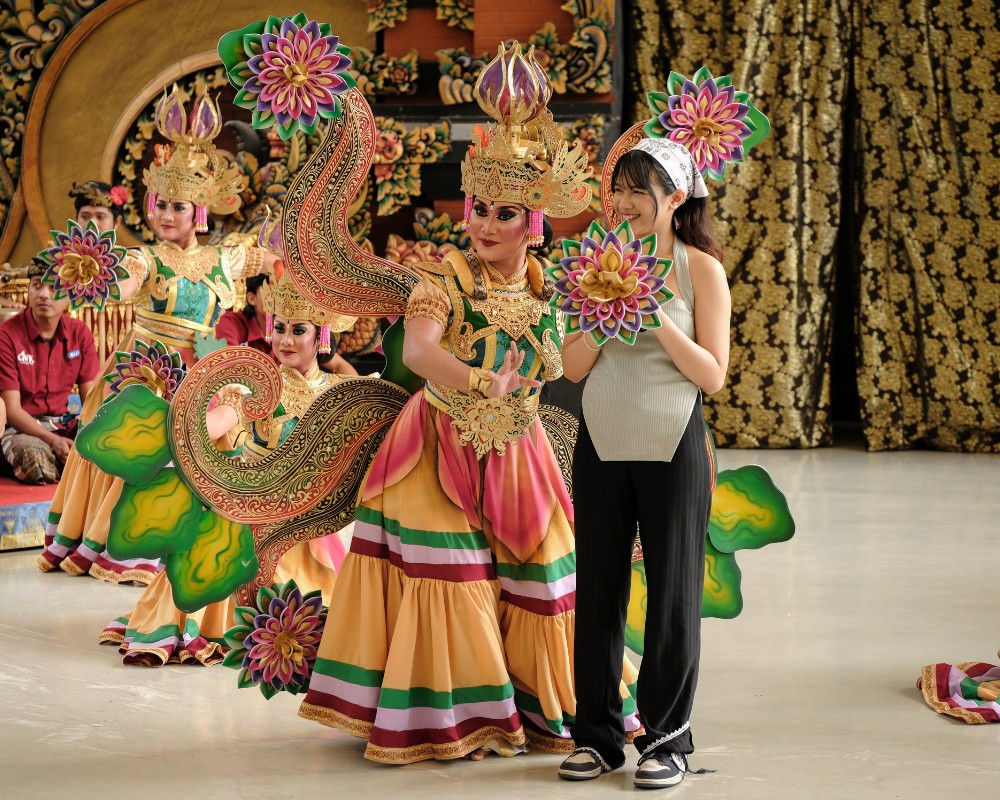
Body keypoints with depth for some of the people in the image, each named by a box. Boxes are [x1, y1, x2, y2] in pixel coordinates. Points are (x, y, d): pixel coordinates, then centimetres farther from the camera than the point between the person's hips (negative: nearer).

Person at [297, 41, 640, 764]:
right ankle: (455, 716, 5)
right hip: (443, 450, -4)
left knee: (538, 580, 7)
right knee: (450, 580, -6)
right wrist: (483, 382, -42)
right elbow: (418, 350, -28)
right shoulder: (447, 278, -11)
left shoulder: (549, 287, 2)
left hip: (517, 454, 4)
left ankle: (536, 707, 23)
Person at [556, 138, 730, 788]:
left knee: (673, 593, 4)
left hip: (672, 448, -3)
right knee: (597, 589, 7)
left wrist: (659, 321, -16)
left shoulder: (701, 269, -2)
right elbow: (573, 368, 5)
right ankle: (598, 735, 18)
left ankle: (668, 738, 16)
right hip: (603, 445, 3)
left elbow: (713, 374, -6)